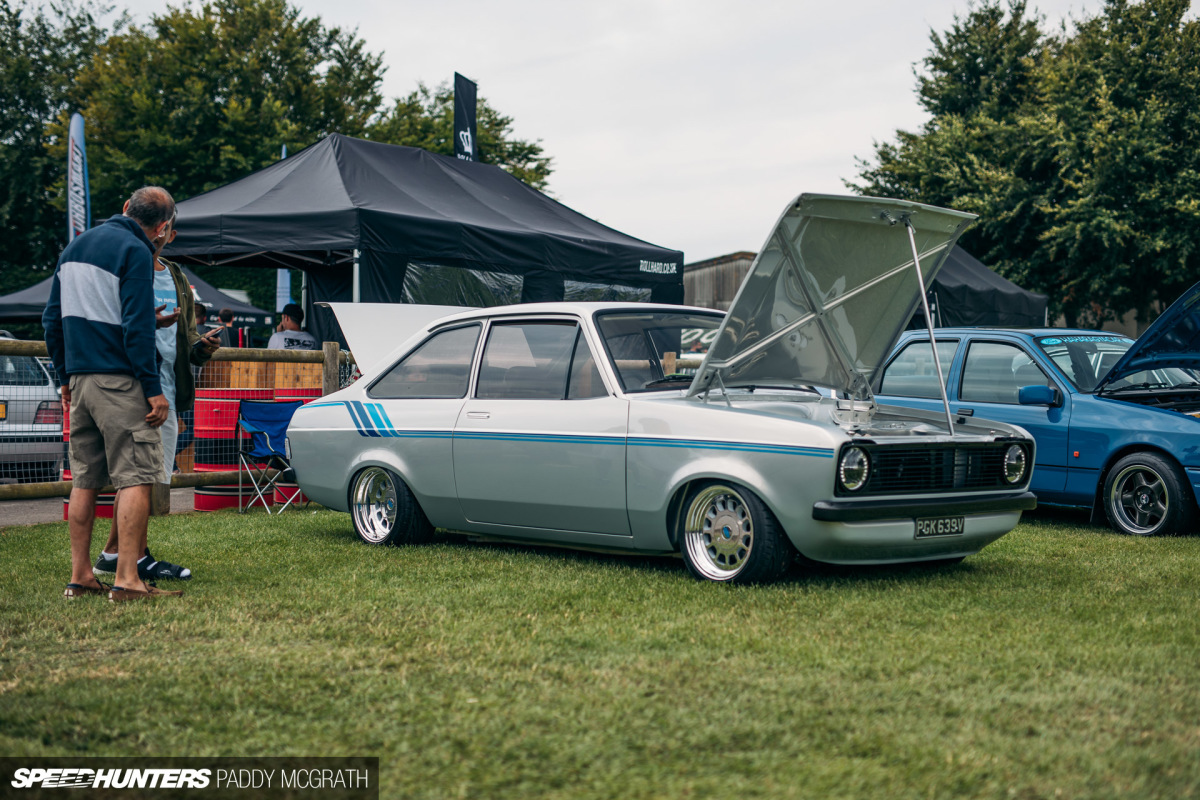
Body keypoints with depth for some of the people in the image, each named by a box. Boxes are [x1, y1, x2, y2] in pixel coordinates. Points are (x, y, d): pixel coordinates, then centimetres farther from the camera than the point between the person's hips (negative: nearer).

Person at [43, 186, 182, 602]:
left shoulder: (74, 246, 16)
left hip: (80, 379, 8)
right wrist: (153, 389, -14)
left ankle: (80, 576, 14)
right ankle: (127, 580, -11)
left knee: (85, 479, 12)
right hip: (120, 380, -8)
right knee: (135, 477, -7)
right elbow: (137, 326, -16)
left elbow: (52, 318, 19)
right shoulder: (135, 252, -9)